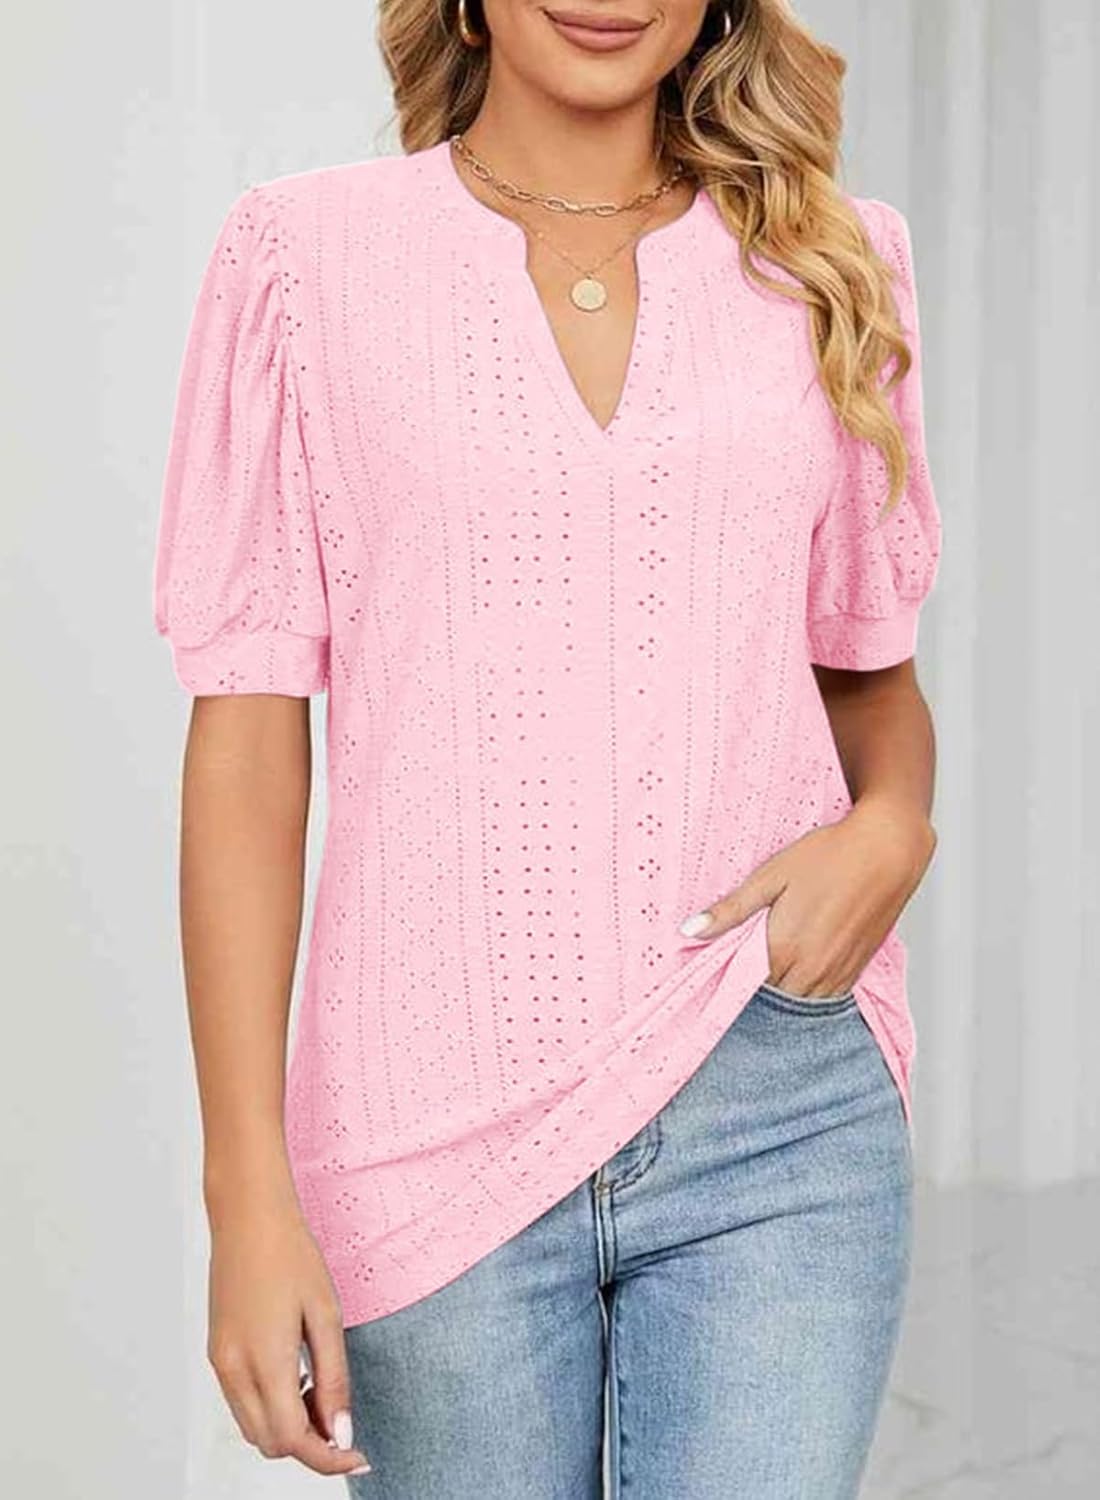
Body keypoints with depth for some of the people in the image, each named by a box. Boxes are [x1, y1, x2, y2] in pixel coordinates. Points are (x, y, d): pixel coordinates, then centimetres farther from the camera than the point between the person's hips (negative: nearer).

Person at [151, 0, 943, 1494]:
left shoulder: (828, 261, 9)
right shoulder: (307, 252, 2)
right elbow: (248, 738, -1)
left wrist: (891, 829, -5)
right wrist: (248, 1192, -6)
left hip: (774, 1107, 2)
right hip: (435, 1134, -1)